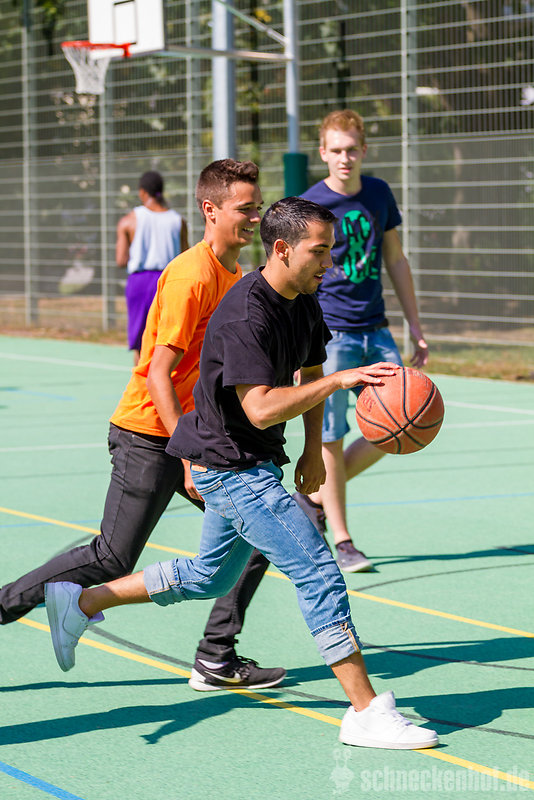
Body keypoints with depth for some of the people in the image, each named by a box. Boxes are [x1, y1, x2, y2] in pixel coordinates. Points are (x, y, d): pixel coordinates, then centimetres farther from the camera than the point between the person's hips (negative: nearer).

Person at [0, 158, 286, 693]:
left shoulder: (233, 276, 10)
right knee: (112, 560, -8)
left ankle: (217, 662, 6)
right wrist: (190, 459, -22)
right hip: (149, 434, -9)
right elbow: (158, 374, -21)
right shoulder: (191, 275, -18)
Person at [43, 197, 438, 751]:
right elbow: (262, 409, -32)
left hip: (255, 465, 10)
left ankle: (81, 603, 34)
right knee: (319, 574, -13)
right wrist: (340, 381, -35)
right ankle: (365, 710, -11)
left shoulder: (304, 302, 5)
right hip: (232, 465, -10)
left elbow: (310, 372, 22)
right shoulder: (246, 316, -25)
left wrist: (313, 451, 15)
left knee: (209, 578, 23)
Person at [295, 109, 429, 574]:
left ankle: (317, 498, 17)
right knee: (331, 436, -2)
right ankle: (342, 542, 8)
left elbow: (395, 260, 17)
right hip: (328, 331, -5)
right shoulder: (308, 205, -7)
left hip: (375, 330, 5)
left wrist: (415, 327, 16)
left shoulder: (379, 194, 7)